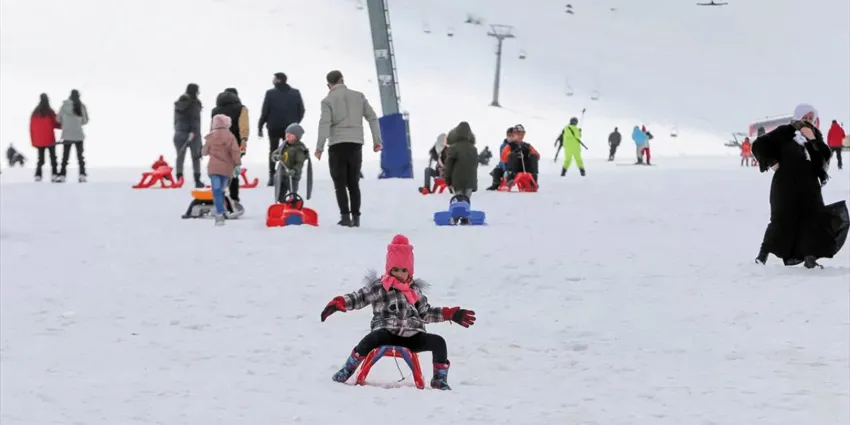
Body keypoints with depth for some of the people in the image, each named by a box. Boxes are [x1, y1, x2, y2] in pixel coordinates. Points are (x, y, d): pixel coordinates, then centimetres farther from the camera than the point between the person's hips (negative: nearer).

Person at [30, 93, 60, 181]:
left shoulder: (35, 113, 5)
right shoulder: (50, 112, -8)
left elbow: (31, 128, 5)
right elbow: (55, 124, -6)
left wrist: (33, 141, 10)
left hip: (39, 140, 3)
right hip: (49, 139, -3)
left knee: (40, 159, 10)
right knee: (53, 157, 3)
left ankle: (38, 175, -3)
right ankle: (54, 175, -9)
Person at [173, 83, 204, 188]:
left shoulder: (178, 103, 10)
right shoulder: (194, 103, -8)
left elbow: (176, 118, 14)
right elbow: (195, 118, -18)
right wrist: (193, 131, -22)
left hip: (179, 133, 5)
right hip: (192, 133, -5)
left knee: (180, 157, 5)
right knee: (195, 157, 3)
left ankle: (178, 180, -2)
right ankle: (197, 181, 2)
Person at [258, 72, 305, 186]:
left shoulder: (270, 93, -8)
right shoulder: (295, 93, 1)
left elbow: (264, 112, -7)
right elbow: (301, 111, 4)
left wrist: (260, 127, 1)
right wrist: (295, 123, 17)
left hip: (274, 127, -2)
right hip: (290, 128, 2)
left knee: (273, 151, 10)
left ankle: (272, 177, 2)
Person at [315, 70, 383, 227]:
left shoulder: (328, 100, -2)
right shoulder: (358, 96, 8)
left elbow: (324, 124, -12)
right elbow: (372, 117, 5)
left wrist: (319, 147, -12)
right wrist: (377, 140, 8)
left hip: (337, 145, -3)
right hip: (356, 144, 3)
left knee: (340, 183, 3)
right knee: (354, 183, 13)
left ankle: (345, 216, -8)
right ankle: (356, 217, 9)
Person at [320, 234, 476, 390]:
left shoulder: (415, 290, 16)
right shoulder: (378, 287, 3)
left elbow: (426, 313, 23)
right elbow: (358, 298, -1)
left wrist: (451, 314, 17)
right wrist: (337, 303, -18)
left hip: (412, 337, 4)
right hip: (387, 335, -4)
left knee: (438, 342, -18)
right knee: (372, 339, -37)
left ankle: (440, 380, 0)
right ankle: (347, 370, -15)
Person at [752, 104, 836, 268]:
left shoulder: (815, 135, 11)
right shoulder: (785, 132, -5)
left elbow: (825, 156, -3)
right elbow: (758, 145, -8)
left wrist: (812, 140, -12)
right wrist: (772, 163, -10)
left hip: (809, 184, 5)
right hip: (786, 185, -5)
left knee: (813, 218, -5)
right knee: (783, 220, -4)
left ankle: (809, 257, -2)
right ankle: (763, 254, 11)